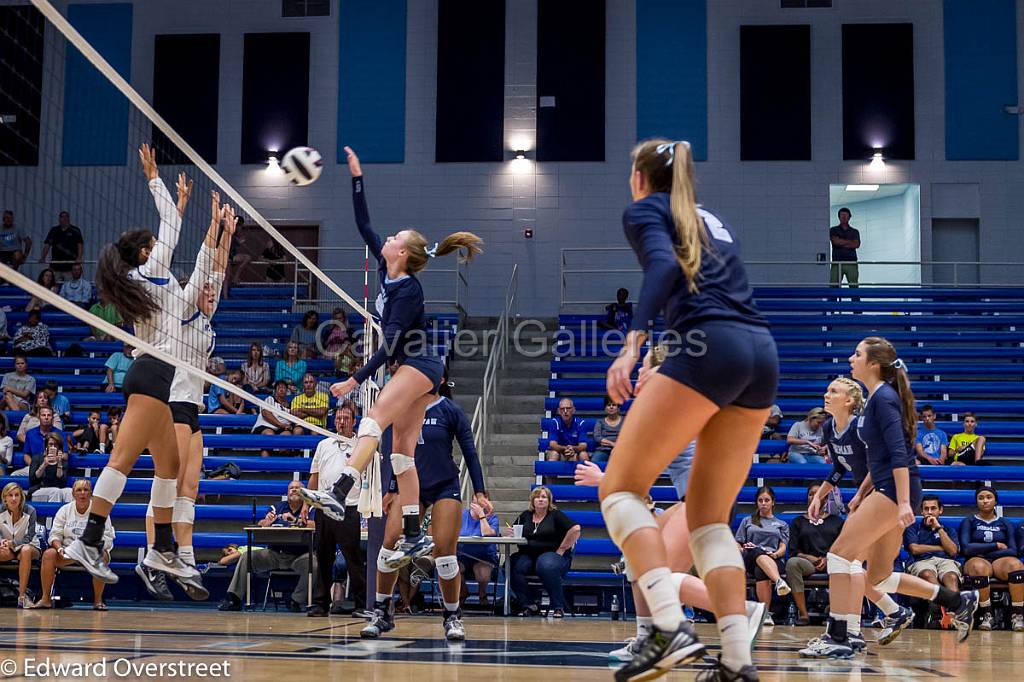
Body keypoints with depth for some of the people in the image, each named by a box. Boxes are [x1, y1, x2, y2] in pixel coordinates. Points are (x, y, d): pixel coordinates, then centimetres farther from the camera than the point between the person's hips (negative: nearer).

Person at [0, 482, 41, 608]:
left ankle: (22, 595, -38)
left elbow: (29, 537, -15)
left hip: (29, 547, -2)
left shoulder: (29, 511, -11)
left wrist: (12, 543, -33)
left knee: (26, 550, -38)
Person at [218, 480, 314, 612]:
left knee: (312, 562, -34)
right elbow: (260, 527, 3)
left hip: (299, 555, -3)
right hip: (274, 554, 3)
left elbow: (314, 527, -14)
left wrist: (295, 520, -26)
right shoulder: (277, 507, 14)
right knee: (246, 556, -15)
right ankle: (233, 599, -15)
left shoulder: (309, 509, 6)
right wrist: (266, 521, -20)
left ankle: (296, 601, -22)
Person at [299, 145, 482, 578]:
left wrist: (356, 380, -23)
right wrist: (357, 178, 9)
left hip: (420, 367, -9)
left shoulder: (409, 289, -16)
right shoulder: (386, 270, 7)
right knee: (401, 449, 5)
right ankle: (415, 537, 4)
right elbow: (363, 225, 13)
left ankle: (338, 493, -43)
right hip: (415, 368, 10)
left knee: (374, 420, -27)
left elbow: (391, 343, -21)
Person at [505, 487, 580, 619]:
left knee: (547, 567, -39)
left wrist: (561, 550, -11)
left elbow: (575, 529, -10)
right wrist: (506, 532, -9)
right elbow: (512, 533, 15)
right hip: (528, 555, 4)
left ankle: (558, 607, -21)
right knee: (512, 567, -27)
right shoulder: (525, 516, 16)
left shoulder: (556, 515, 2)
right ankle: (529, 605, -16)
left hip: (551, 554, -4)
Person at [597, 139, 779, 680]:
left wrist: (632, 342, -22)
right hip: (763, 355, 7)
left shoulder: (644, 210, 11)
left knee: (620, 488, 0)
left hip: (709, 349, -7)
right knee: (708, 518, 11)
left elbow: (664, 267, -10)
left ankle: (670, 629, -19)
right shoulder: (712, 220, 31)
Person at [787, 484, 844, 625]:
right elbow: (793, 551, 11)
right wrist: (811, 558, -7)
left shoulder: (836, 521, 23)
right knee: (792, 563, -36)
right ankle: (803, 614, -35)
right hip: (808, 563, 0)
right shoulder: (798, 522, 22)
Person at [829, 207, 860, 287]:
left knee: (854, 286, -4)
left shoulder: (854, 232, 18)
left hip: (851, 263, 2)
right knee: (834, 286, -10)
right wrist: (850, 241, 2)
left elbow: (857, 244, 1)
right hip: (837, 263, -2)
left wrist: (842, 243, -2)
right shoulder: (833, 230, 13)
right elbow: (836, 241, -6)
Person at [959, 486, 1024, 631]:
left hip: (1000, 560, 2)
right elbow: (966, 548, -4)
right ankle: (986, 615, -29)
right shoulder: (969, 522, 13)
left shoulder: (1005, 524, 19)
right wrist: (996, 546, -2)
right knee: (979, 567, -40)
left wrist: (983, 551, -7)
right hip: (977, 560, -1)